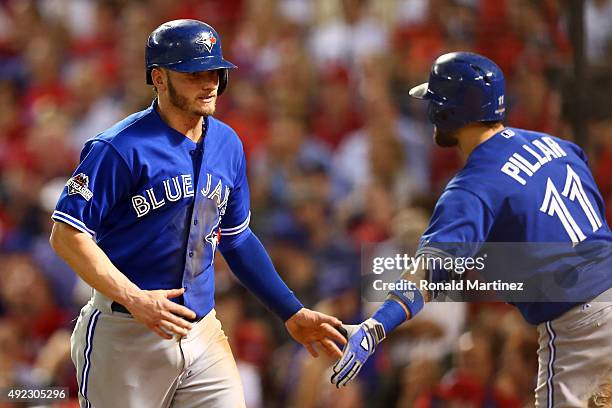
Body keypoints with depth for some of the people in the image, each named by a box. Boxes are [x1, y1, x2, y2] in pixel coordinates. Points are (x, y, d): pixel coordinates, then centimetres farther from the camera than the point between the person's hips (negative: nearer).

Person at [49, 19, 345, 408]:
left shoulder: (227, 144, 10)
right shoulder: (120, 149, -12)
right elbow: (66, 235, -15)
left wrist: (292, 313, 18)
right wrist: (134, 298, -24)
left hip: (202, 332, 6)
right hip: (126, 338, -6)